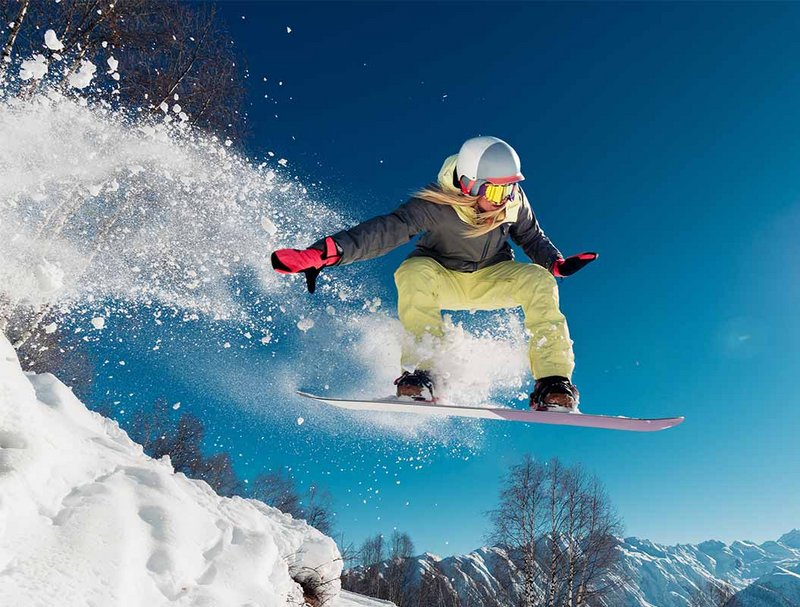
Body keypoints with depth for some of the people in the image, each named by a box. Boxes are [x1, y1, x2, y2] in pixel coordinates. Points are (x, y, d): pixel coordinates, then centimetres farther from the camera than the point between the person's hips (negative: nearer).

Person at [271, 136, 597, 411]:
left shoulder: (515, 201, -15)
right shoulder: (437, 203, -28)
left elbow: (532, 237, 4)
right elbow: (387, 229, -38)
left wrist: (557, 263, -17)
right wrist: (322, 254, -50)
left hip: (492, 280, 3)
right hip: (441, 279, -2)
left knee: (539, 281, -25)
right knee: (414, 272, -36)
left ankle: (552, 385, -25)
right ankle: (420, 372, -31)